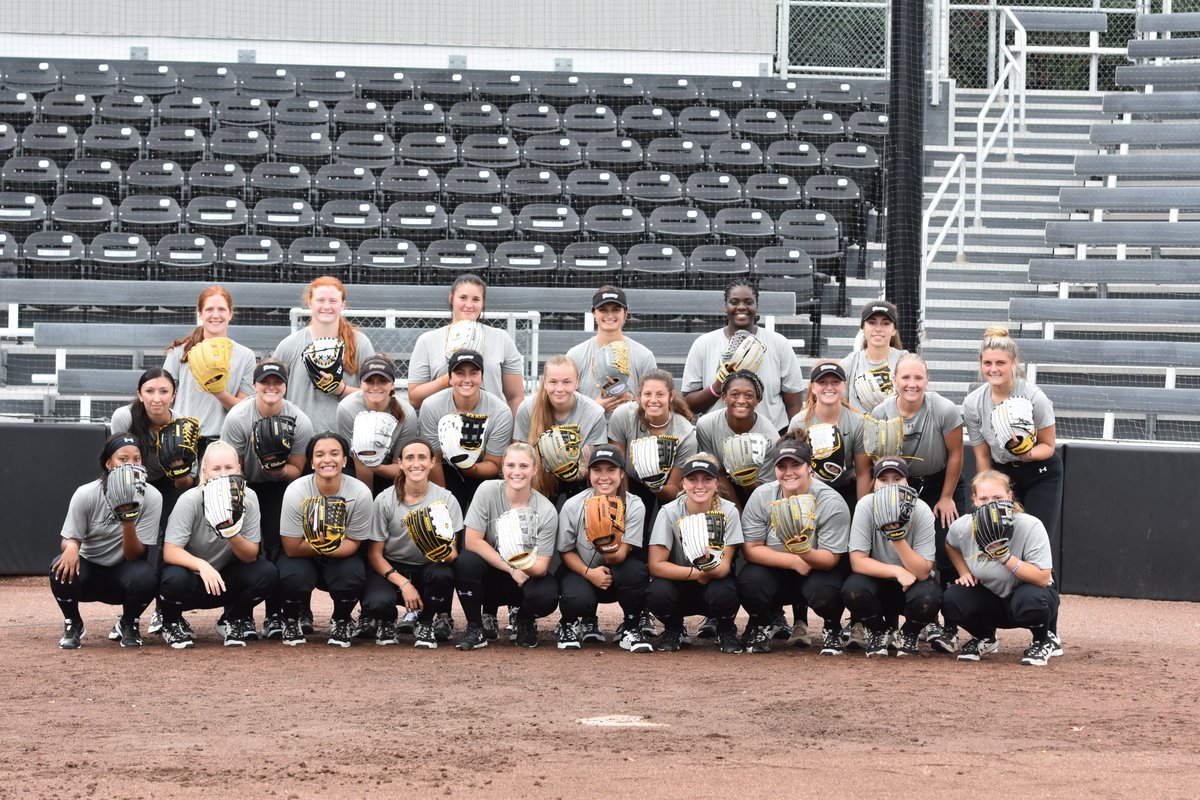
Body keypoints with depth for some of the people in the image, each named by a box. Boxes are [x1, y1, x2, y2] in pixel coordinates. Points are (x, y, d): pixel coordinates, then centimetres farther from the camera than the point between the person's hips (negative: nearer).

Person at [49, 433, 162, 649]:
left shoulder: (151, 497, -15)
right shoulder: (86, 494, -14)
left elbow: (134, 555, -17)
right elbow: (68, 540, -7)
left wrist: (128, 518, -35)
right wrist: (71, 546, -33)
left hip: (123, 572, 0)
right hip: (88, 570, 0)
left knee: (146, 576, -33)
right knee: (62, 567, -33)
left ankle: (128, 624, 1)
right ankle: (72, 625, -2)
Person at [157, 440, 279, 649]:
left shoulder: (248, 498, -13)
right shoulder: (190, 500, -21)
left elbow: (250, 556, -13)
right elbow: (170, 552, -25)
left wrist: (233, 535, -34)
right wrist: (202, 566, -44)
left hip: (224, 578, 3)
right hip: (190, 570, -3)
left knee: (267, 573, -24)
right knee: (176, 579, -38)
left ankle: (233, 621, 4)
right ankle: (171, 624, -2)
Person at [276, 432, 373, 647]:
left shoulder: (360, 493, -20)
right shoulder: (296, 492, -22)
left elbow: (352, 545, -14)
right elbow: (292, 548, -17)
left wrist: (328, 547, -35)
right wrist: (322, 542, -32)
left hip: (340, 558, 1)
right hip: (302, 558, -1)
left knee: (353, 573, -33)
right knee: (293, 575, -34)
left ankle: (340, 622, 1)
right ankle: (291, 621, 1)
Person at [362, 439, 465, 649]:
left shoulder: (446, 499, -8)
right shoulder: (385, 500, -9)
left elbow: (453, 553, -9)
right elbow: (375, 553, -6)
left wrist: (445, 553, -36)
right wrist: (403, 584, -20)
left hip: (427, 569, 1)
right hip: (391, 569, -1)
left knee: (443, 574, -35)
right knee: (376, 604, -34)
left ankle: (425, 624, -4)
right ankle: (387, 622, 8)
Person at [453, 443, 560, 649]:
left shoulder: (546, 512, -15)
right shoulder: (488, 491, -14)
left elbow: (541, 567, -16)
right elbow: (472, 541, -17)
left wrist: (526, 565, -41)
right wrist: (511, 569, -20)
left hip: (528, 575, 0)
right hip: (492, 574, 0)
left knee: (547, 596, -34)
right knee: (465, 561, -32)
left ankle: (525, 620, 7)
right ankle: (476, 627, -8)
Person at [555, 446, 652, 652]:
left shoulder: (634, 506, -14)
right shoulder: (573, 506, -13)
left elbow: (621, 555, -19)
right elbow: (566, 552, -4)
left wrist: (611, 552, -45)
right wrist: (589, 573, -22)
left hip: (614, 575, 1)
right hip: (580, 571, -1)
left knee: (636, 569, -35)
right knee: (576, 599, -35)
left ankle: (630, 629, -10)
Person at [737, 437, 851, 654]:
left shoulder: (831, 502, -17)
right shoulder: (761, 497, -9)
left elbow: (831, 559, -20)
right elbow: (751, 549, -10)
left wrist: (805, 553, -43)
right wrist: (793, 561, -20)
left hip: (818, 570, -2)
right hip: (773, 571, 2)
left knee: (825, 592, -37)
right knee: (749, 581, -31)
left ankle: (832, 629, 2)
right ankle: (759, 625, 5)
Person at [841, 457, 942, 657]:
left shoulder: (921, 511, -19)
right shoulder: (866, 506, -18)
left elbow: (923, 572, -24)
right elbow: (857, 561, -19)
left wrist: (898, 536, -35)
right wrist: (897, 571, -29)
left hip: (912, 582, -1)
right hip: (878, 579, 1)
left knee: (928, 597, -35)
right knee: (852, 589, -32)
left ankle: (909, 634, 1)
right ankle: (879, 631, 1)